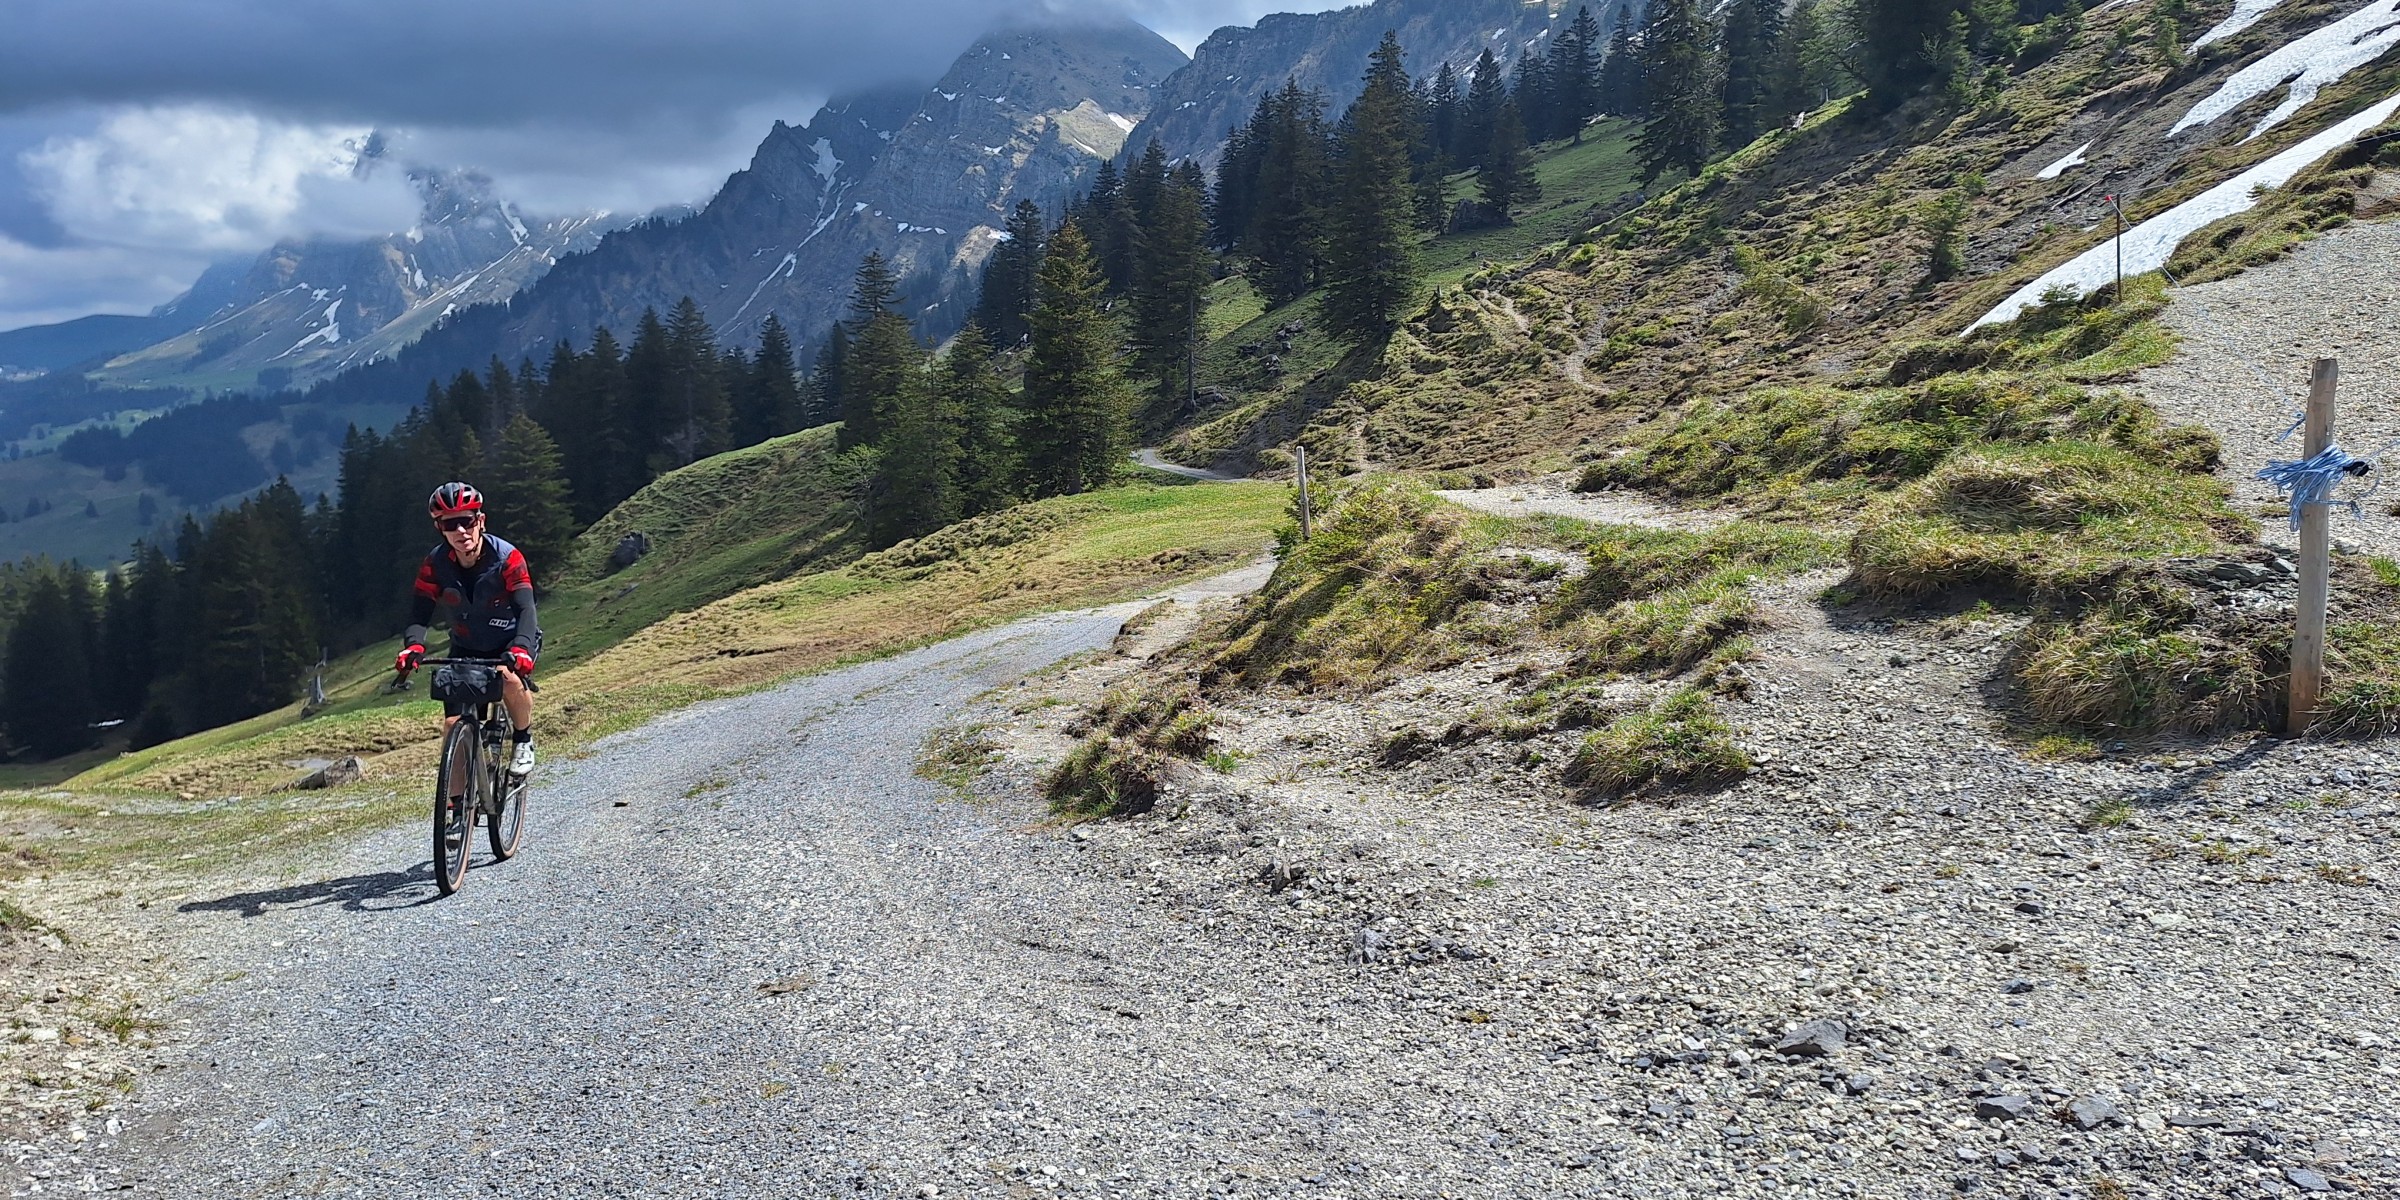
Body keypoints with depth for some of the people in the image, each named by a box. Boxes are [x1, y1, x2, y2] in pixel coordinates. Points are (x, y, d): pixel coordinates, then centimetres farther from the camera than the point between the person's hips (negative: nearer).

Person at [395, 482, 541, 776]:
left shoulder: (507, 558, -26)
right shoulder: (435, 564, -16)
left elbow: (525, 608, -35)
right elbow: (420, 611, -21)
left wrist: (521, 648, -54)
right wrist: (414, 646, -43)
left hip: (510, 642, -3)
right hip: (466, 647, 3)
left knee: (510, 678, -35)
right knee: (454, 724, -9)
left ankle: (524, 741, -8)